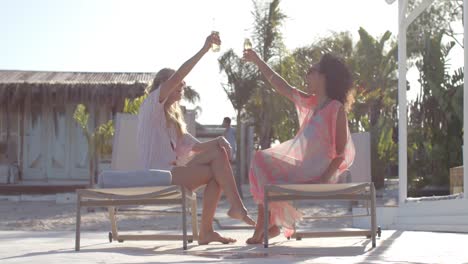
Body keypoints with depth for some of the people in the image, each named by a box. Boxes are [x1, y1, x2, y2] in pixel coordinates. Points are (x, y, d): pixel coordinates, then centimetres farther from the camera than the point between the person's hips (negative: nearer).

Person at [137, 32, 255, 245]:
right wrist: (204, 49, -16)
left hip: (173, 173, 8)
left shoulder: (173, 118, 26)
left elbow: (195, 146, 16)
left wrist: (217, 142, -6)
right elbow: (176, 77, -14)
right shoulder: (152, 104, 2)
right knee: (218, 155, -16)